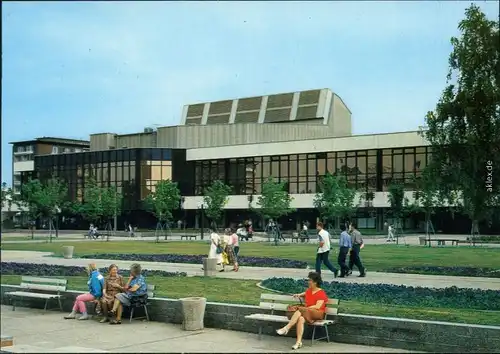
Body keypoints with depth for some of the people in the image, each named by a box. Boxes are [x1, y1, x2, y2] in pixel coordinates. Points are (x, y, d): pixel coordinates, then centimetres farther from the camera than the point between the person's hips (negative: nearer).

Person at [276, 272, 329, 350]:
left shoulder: (321, 293, -5)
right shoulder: (309, 290, 16)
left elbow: (317, 307, -17)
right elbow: (305, 293, 42)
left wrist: (305, 308, -18)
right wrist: (299, 295, 22)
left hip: (317, 313, -5)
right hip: (307, 313, 5)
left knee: (300, 311, -33)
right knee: (301, 318, -33)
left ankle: (286, 328, -34)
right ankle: (299, 342, -42)